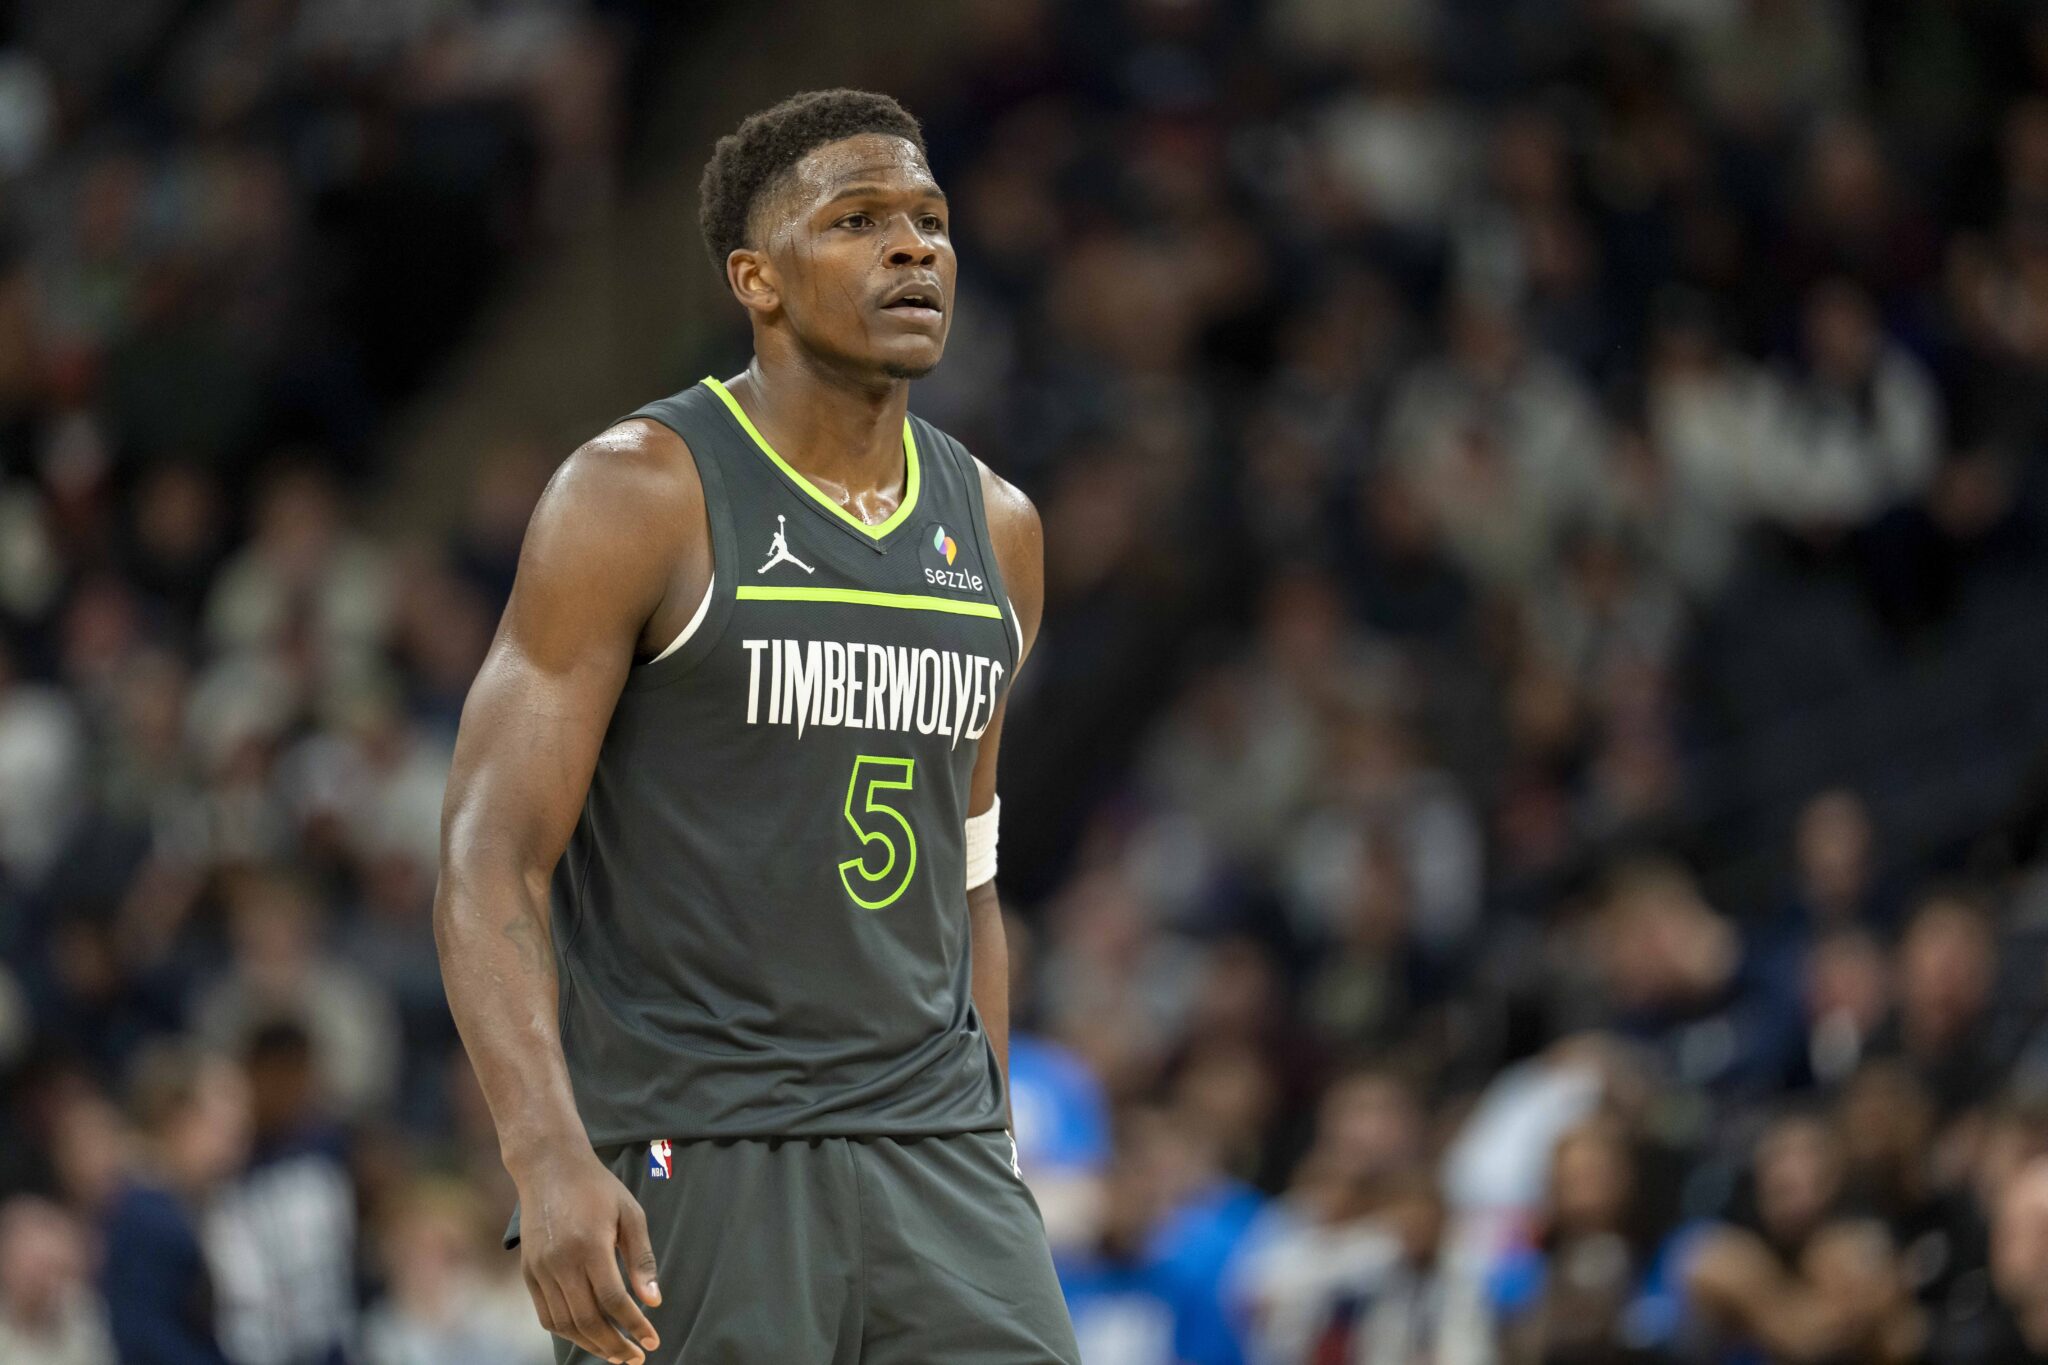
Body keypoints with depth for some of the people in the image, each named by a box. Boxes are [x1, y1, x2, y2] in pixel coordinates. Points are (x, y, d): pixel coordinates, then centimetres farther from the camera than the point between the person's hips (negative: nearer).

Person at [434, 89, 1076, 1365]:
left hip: (929, 1160, 5)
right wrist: (550, 1160, -26)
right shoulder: (640, 495, -7)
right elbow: (490, 862, -13)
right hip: (686, 1163, -5)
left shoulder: (993, 530, 12)